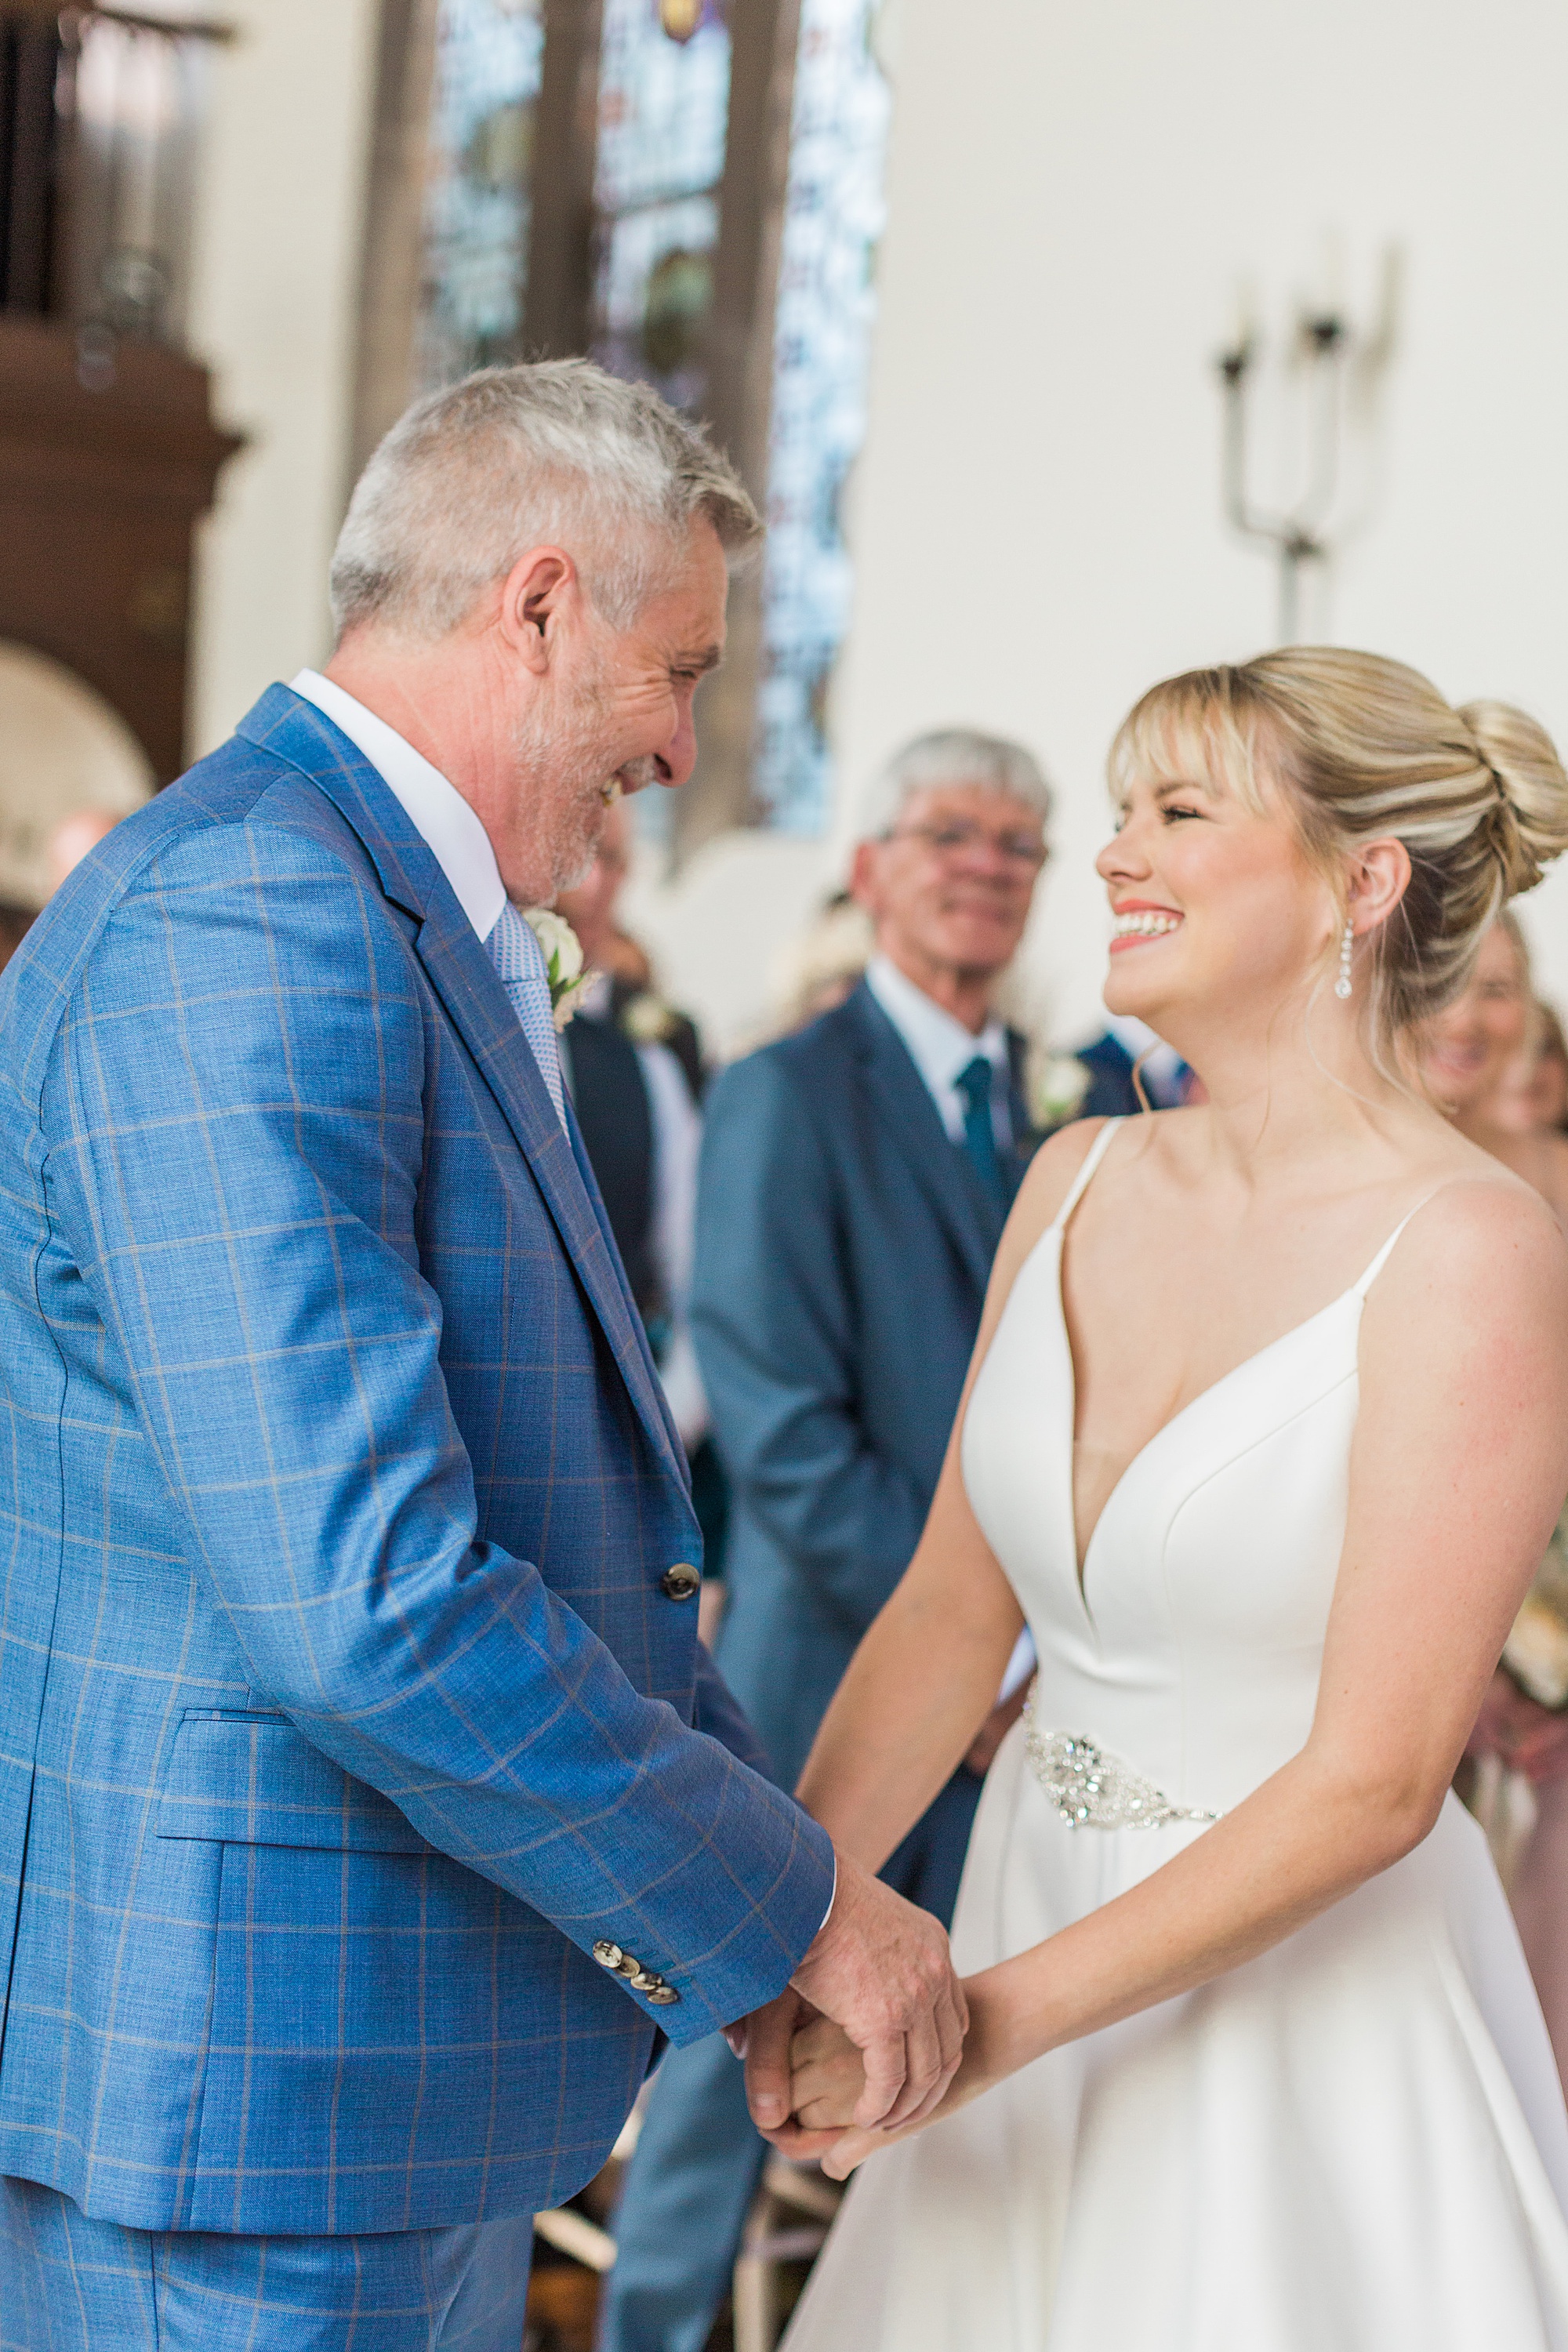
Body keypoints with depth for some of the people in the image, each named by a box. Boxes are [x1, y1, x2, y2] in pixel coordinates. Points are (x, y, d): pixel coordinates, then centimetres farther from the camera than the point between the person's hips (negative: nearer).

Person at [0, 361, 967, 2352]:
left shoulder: (415, 934, 13)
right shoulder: (246, 927, -20)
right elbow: (363, 1597, -28)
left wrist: (772, 1865, 14)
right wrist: (791, 1907, -16)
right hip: (249, 2102, -10)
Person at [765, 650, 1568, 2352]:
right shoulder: (1077, 1183, 2)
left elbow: (1373, 1778, -20)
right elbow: (951, 1607, 5)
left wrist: (993, 2016, -19)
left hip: (1307, 1992, -5)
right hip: (1036, 1906, 6)